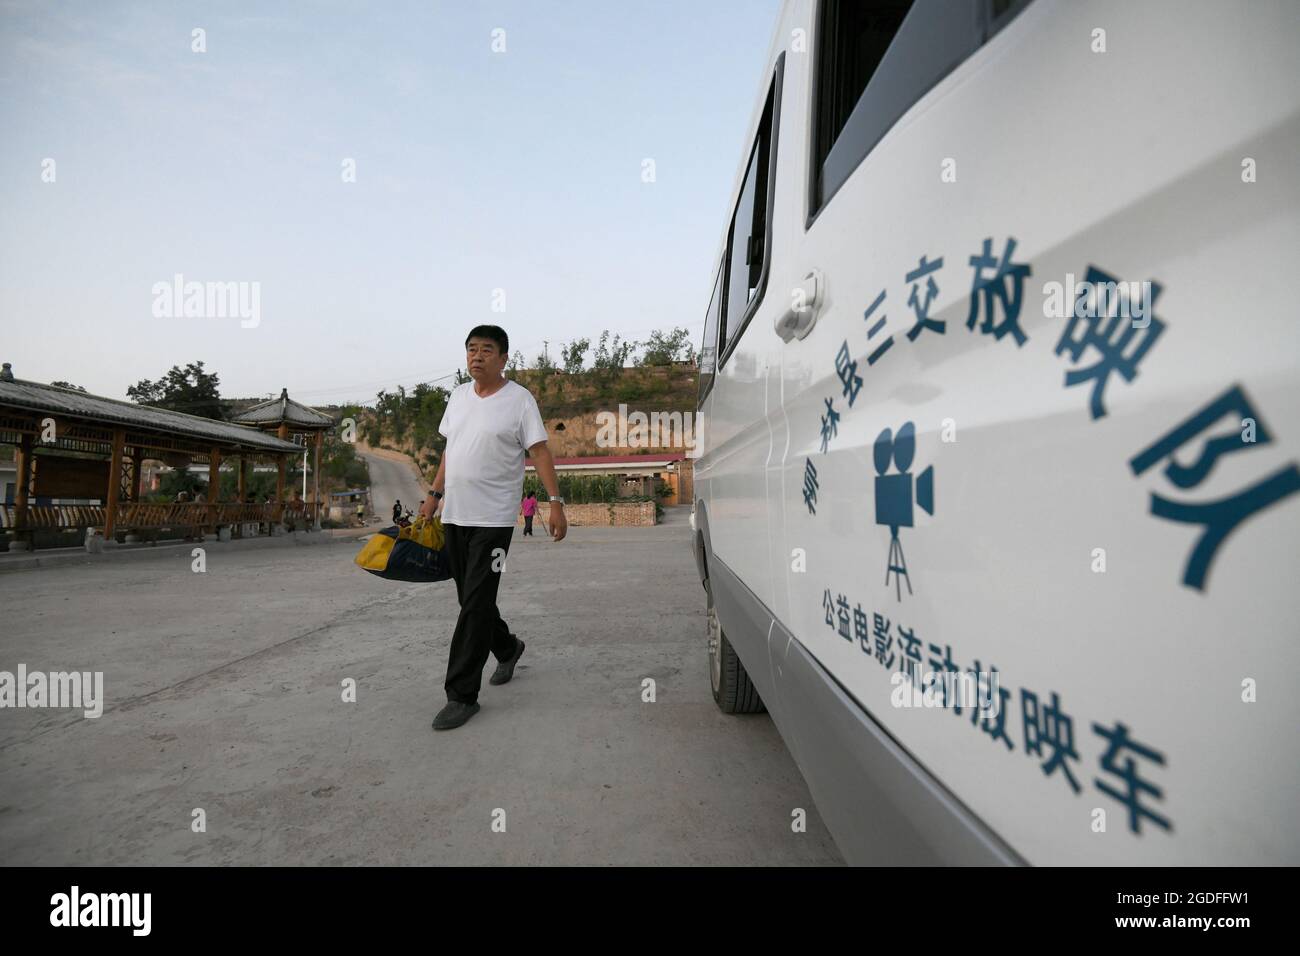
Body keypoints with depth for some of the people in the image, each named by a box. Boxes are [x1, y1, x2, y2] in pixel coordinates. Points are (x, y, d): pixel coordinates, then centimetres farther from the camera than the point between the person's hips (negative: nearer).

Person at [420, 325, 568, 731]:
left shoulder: (519, 399, -6)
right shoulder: (458, 395, 13)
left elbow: (540, 452, -11)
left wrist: (556, 502, -19)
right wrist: (435, 494, 17)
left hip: (493, 519, -7)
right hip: (454, 515, 7)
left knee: (476, 605, -7)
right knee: (471, 599, 16)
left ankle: (462, 695, 2)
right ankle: (507, 648, 41)